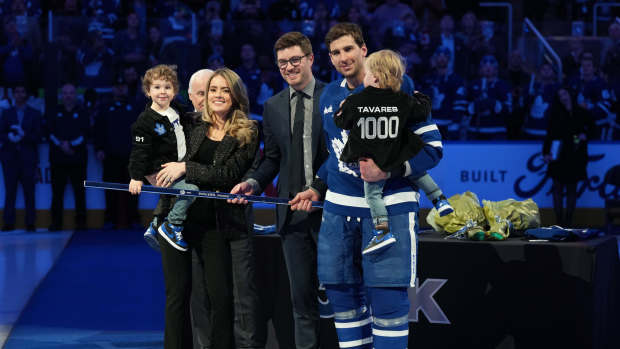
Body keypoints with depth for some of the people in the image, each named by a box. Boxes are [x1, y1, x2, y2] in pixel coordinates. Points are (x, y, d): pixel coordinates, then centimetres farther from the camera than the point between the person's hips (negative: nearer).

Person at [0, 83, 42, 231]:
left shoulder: (34, 114, 10)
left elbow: (37, 136, 1)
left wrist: (24, 136, -16)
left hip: (28, 157, -1)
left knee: (29, 191, -3)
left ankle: (30, 223, 0)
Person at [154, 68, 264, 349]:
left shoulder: (247, 134, -2)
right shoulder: (196, 130, 11)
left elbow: (229, 174, -13)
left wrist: (186, 168, -14)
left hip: (215, 224, -3)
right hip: (179, 217, 3)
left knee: (221, 295, -3)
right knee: (178, 292, 3)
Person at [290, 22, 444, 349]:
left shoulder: (397, 85, -9)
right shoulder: (330, 95, 11)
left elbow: (432, 146, -11)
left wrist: (389, 170, -22)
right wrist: (316, 188, 22)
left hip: (389, 207, -6)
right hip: (339, 206, 6)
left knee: (387, 298, -9)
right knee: (343, 296, 8)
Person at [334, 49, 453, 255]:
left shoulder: (354, 103, -13)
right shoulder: (403, 102, -7)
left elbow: (341, 122, 0)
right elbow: (422, 113, 6)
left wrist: (342, 108, 21)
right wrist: (421, 98, 26)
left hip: (371, 161, -2)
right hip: (399, 159, 3)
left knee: (372, 193, 5)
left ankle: (383, 231, -6)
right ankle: (439, 199, 30)